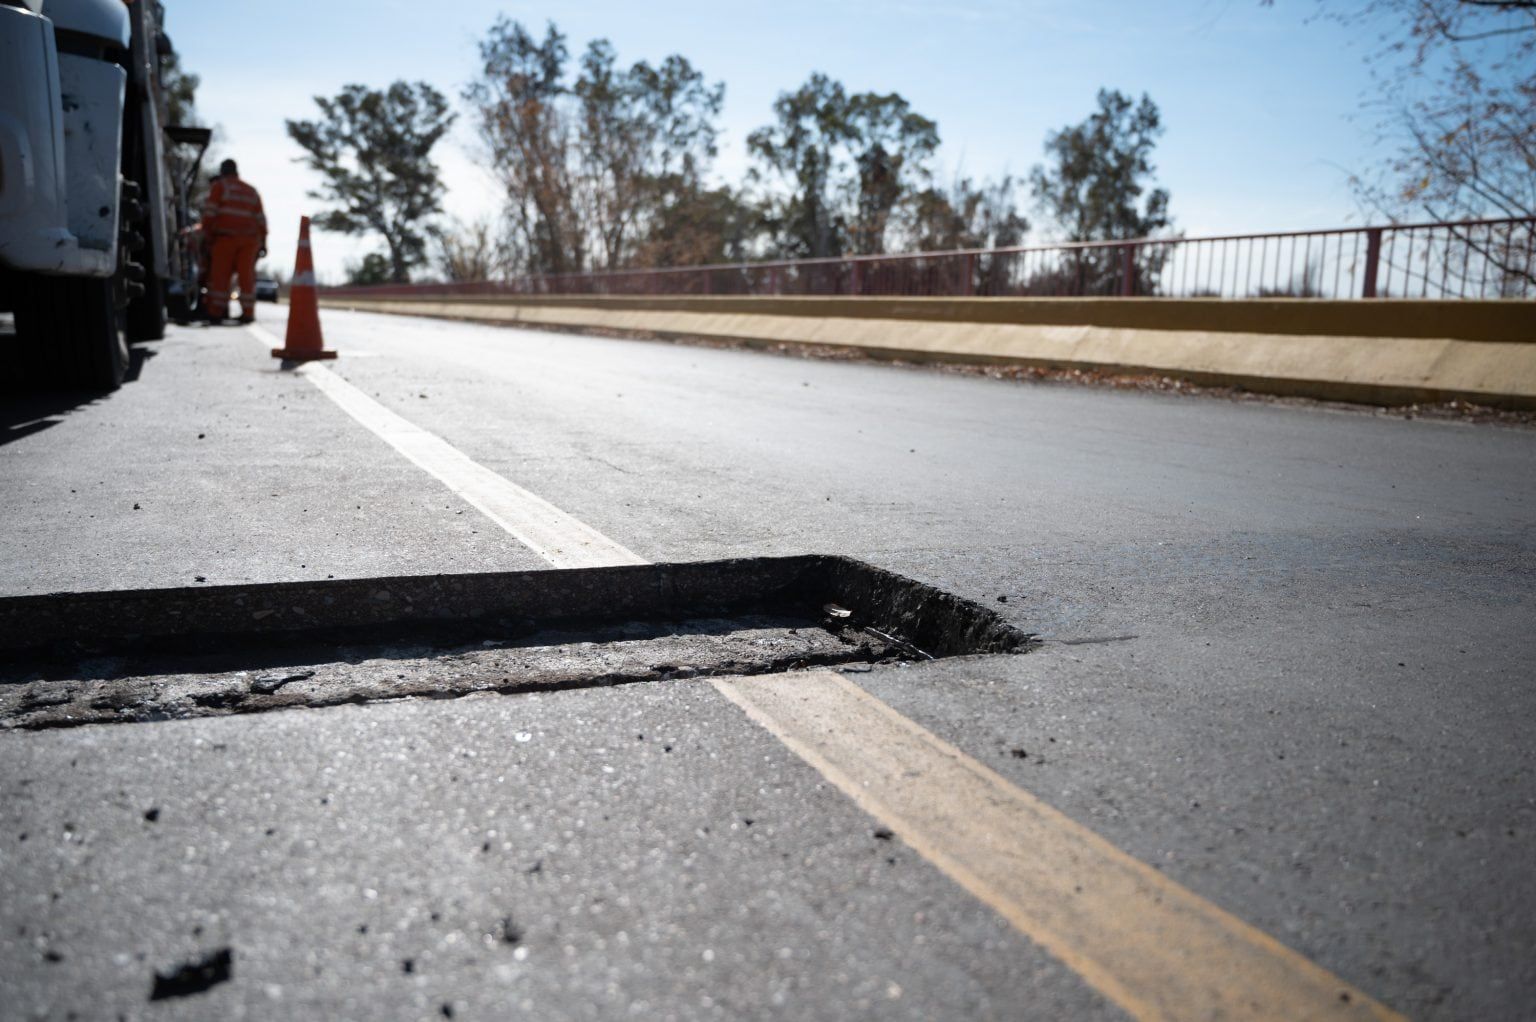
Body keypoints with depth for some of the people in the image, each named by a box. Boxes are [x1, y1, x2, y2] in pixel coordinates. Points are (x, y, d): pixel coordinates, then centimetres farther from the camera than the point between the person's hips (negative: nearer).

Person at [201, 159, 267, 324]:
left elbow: (209, 212, -5)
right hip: (250, 238, 3)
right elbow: (261, 219, 15)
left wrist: (207, 234, 2)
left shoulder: (218, 186, 5)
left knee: (220, 274, 1)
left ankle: (216, 312, 0)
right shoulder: (251, 191, 19)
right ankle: (248, 313, 0)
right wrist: (262, 242, 17)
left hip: (225, 237, -3)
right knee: (246, 275, 3)